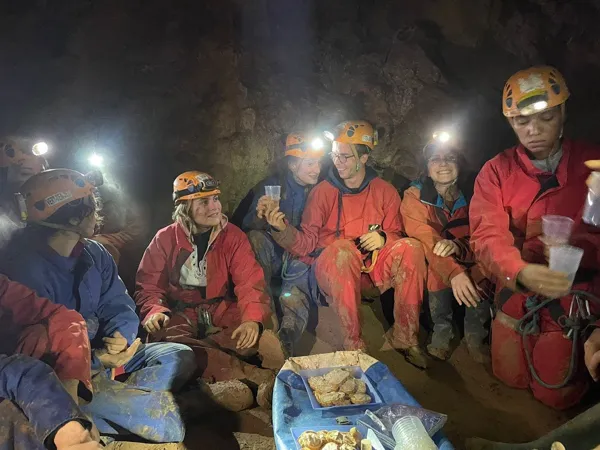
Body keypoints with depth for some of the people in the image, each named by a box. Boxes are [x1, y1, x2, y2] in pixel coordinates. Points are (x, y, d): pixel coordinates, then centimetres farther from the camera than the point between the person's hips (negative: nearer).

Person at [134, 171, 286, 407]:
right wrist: (154, 311, -20)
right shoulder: (165, 239, 2)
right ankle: (258, 377, -36)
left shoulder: (233, 236, 0)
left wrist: (253, 319, -29)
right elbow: (148, 286, 2)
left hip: (223, 313, -1)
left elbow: (249, 284, -10)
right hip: (181, 317, 1)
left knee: (264, 340, -29)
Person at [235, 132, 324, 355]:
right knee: (255, 238, -28)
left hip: (301, 257, -1)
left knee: (301, 261, -32)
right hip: (273, 256, 1)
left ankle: (290, 331, -44)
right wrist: (258, 215, -28)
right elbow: (247, 227, -5)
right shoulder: (271, 185, 1)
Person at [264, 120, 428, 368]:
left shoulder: (385, 191, 6)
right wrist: (283, 229, -24)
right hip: (331, 268, -2)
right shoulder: (322, 191, 0)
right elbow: (307, 244, -5)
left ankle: (404, 337, -12)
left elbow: (396, 234, 9)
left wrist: (383, 238, -14)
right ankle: (353, 343, -26)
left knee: (411, 247, -22)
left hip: (373, 267, 3)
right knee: (341, 251, -35)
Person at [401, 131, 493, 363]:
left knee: (483, 271, -26)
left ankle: (475, 335, -3)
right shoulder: (415, 196, -12)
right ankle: (441, 332, -5)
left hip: (470, 260, 1)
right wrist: (453, 272, -42)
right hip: (434, 265, -1)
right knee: (435, 272, -29)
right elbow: (425, 240, -24)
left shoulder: (473, 192, -7)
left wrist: (457, 247, -34)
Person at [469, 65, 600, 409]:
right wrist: (521, 272, -36)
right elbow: (487, 236, -17)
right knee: (512, 379, 13)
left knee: (556, 394, 7)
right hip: (518, 295, 1)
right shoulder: (496, 172, -4)